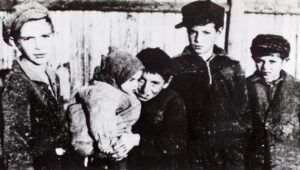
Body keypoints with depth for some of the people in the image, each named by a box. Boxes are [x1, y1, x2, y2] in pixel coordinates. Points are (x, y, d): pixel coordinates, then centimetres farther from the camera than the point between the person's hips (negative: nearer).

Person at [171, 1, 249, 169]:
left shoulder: (232, 68, 7)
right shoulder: (175, 67, -1)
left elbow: (243, 114, 10)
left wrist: (239, 154, 3)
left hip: (228, 155, 2)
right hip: (190, 156, -2)